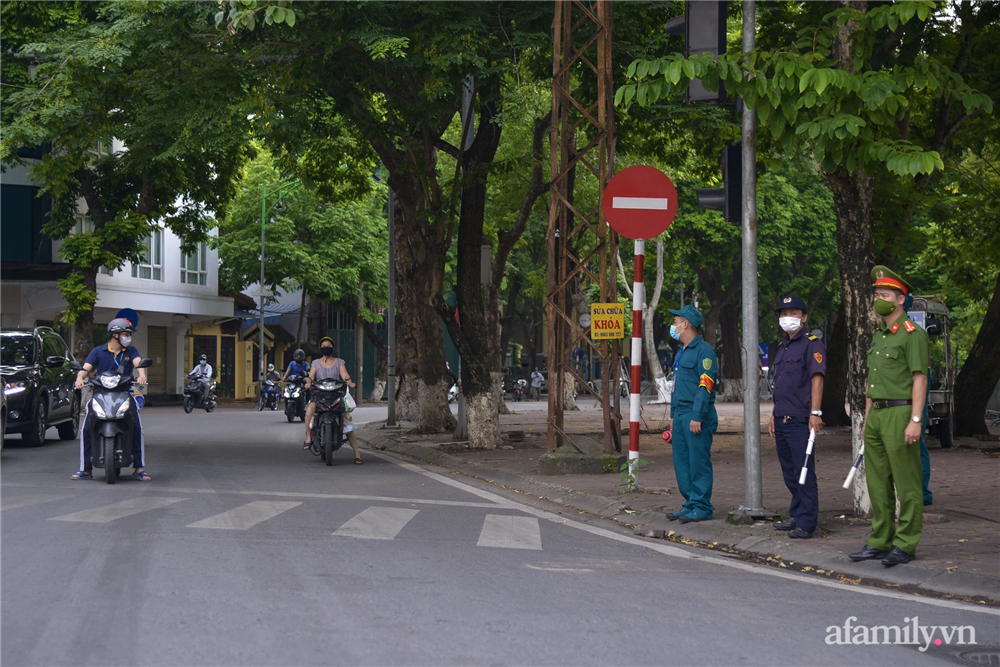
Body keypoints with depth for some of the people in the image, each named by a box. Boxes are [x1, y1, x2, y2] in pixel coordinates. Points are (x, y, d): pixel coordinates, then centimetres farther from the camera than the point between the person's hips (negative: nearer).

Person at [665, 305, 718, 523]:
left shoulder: (704, 351, -10)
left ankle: (701, 508, -3)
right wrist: (674, 415, 21)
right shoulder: (681, 352, 20)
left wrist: (697, 417, -22)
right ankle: (691, 504, 16)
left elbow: (705, 386, -17)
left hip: (697, 416, -10)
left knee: (699, 462, -6)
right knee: (682, 462, 10)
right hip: (680, 415, 10)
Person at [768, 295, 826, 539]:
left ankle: (806, 523, -6)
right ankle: (796, 516, 23)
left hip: (801, 419, -9)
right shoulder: (782, 347, 20)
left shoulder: (812, 344, -7)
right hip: (782, 419, 9)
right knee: (789, 473, 14)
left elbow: (817, 378, -16)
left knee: (804, 472, -8)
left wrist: (815, 412, -25)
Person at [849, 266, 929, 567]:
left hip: (900, 413, -9)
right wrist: (867, 419, 19)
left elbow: (920, 378, -13)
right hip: (876, 415, 9)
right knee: (877, 482, 10)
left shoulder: (912, 334, -8)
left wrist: (916, 420, -19)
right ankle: (880, 541, 16)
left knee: (906, 483, -4)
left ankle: (906, 545, -2)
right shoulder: (878, 337, 19)